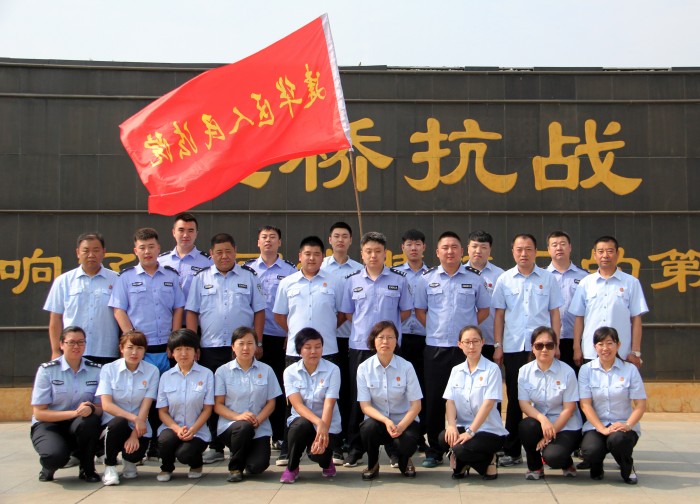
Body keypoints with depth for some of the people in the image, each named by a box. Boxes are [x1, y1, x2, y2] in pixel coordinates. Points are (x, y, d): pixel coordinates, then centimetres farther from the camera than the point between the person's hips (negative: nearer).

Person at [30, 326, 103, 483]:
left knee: (89, 421, -34)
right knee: (56, 455, -35)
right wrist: (75, 412, -22)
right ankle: (49, 466, 5)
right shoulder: (47, 370, -7)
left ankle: (87, 469, -7)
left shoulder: (95, 370, 0)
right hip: (48, 425, -2)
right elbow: (39, 413, -10)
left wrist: (90, 409, -27)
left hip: (81, 426, 3)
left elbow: (100, 408, -2)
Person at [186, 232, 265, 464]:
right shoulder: (201, 279, 10)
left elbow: (259, 311, 6)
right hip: (210, 348, 1)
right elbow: (191, 312, 7)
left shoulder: (249, 277, 7)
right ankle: (215, 447, 13)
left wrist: (257, 343, -1)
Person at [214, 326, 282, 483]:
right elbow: (217, 405, -1)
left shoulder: (266, 370, 7)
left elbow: (271, 403, 5)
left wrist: (258, 420, -15)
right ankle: (235, 467, -9)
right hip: (229, 426, -1)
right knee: (244, 427, -36)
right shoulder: (223, 371, 4)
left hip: (259, 428, 1)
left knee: (258, 466, -22)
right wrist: (238, 417, -19)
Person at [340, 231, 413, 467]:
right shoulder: (352, 281, 5)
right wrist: (365, 326, 3)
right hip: (359, 346, 1)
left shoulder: (398, 279, 2)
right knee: (357, 398, 5)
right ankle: (355, 448, 14)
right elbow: (347, 313, 12)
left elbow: (405, 311, 8)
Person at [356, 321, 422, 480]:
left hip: (404, 421, 0)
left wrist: (401, 426, -26)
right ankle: (372, 464, 0)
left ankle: (404, 461, 10)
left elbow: (416, 404, -8)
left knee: (407, 442, -32)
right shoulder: (364, 368, -6)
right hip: (377, 420, 0)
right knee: (369, 428, -34)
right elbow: (365, 405, -8)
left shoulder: (406, 367, -7)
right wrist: (386, 421, -27)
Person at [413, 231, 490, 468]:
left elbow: (484, 310, 11)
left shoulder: (474, 278, 4)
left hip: (466, 347, -1)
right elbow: (420, 311, 12)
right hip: (435, 347, 1)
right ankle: (434, 451, 13)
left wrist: (468, 327, 2)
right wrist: (436, 329, 3)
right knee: (434, 400, 4)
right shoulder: (427, 279, 5)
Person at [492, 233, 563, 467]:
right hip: (513, 347, 1)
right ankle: (511, 451, 13)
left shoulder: (548, 279, 6)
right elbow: (499, 315, 8)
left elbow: (554, 313, 7)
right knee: (515, 399, 7)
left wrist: (555, 344, 0)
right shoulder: (504, 280, 7)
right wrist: (498, 346, 2)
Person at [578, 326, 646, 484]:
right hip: (595, 426, 0)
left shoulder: (630, 369, 1)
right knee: (590, 451, -31)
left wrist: (628, 425, -20)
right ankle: (596, 466, 10)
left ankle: (628, 469, 2)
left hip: (622, 426, 0)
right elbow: (585, 404, -4)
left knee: (618, 439, -35)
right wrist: (602, 429, -17)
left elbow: (640, 404, -2)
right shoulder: (586, 370, 2)